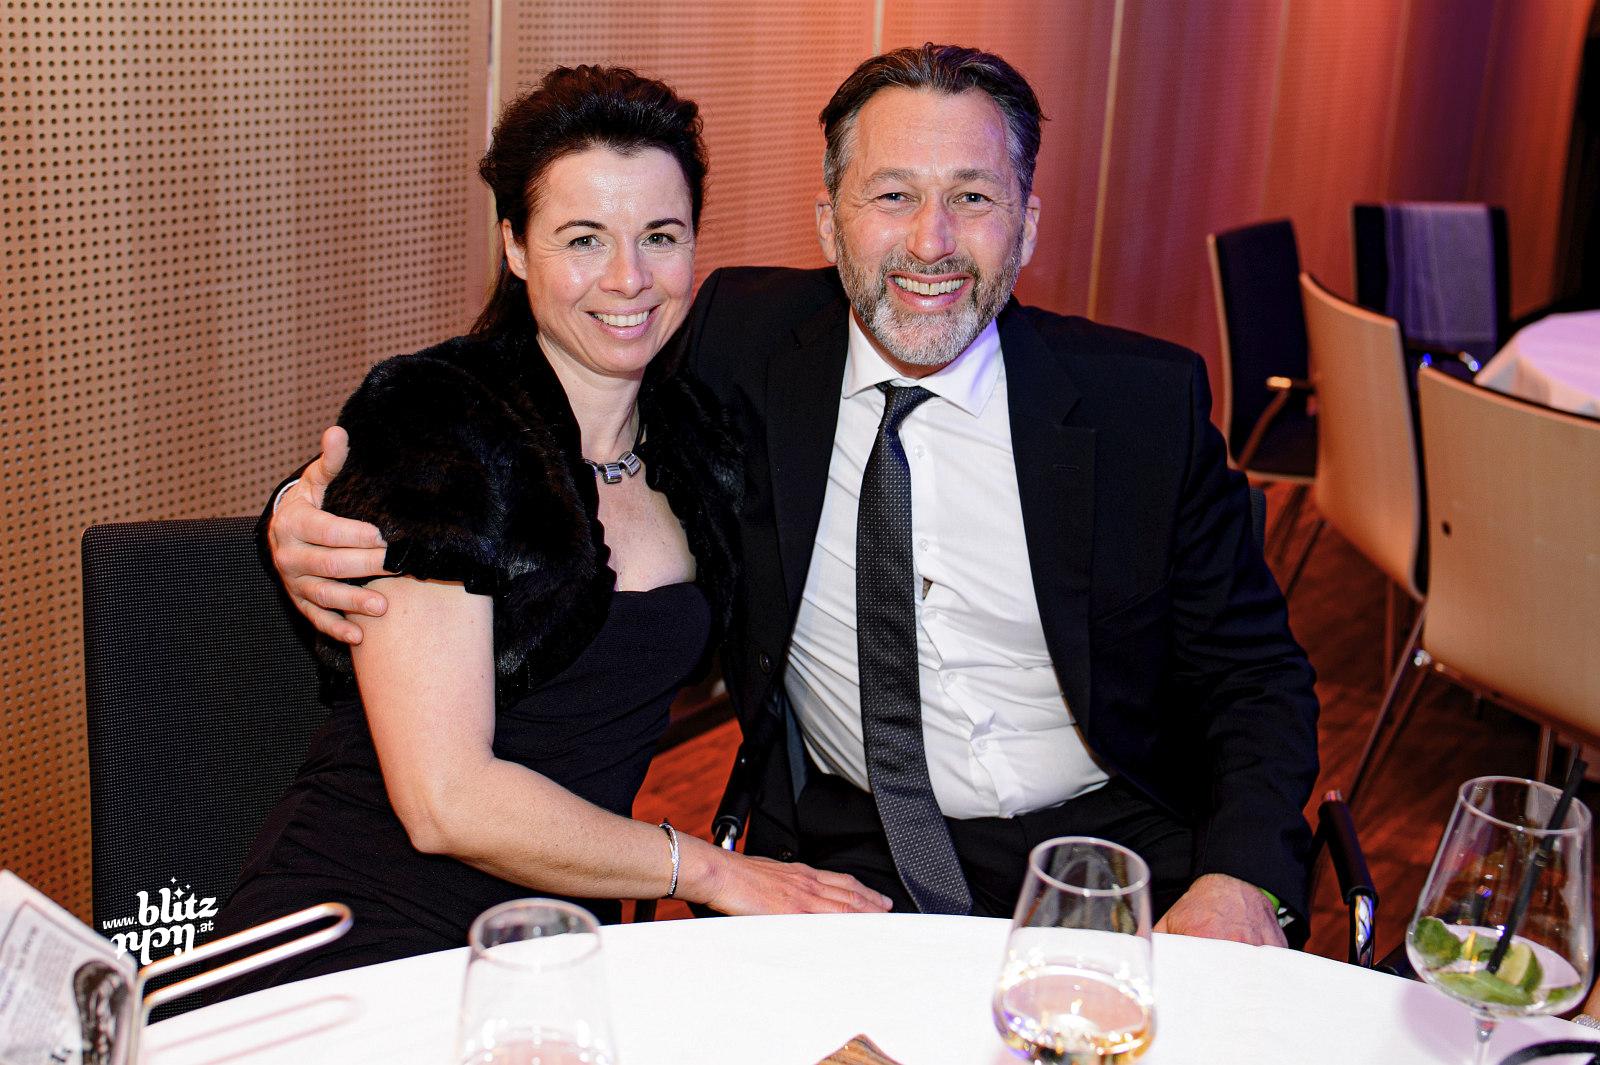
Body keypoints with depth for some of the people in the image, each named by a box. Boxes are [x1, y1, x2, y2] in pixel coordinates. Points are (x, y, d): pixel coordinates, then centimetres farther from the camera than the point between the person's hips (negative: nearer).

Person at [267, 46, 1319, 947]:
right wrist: (318, 519, -16)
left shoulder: (1147, 400, -3)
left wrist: (1243, 879, -18)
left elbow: (1254, 673, 2)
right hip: (846, 852, 0)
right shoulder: (744, 342, -2)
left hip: (1111, 849, 1)